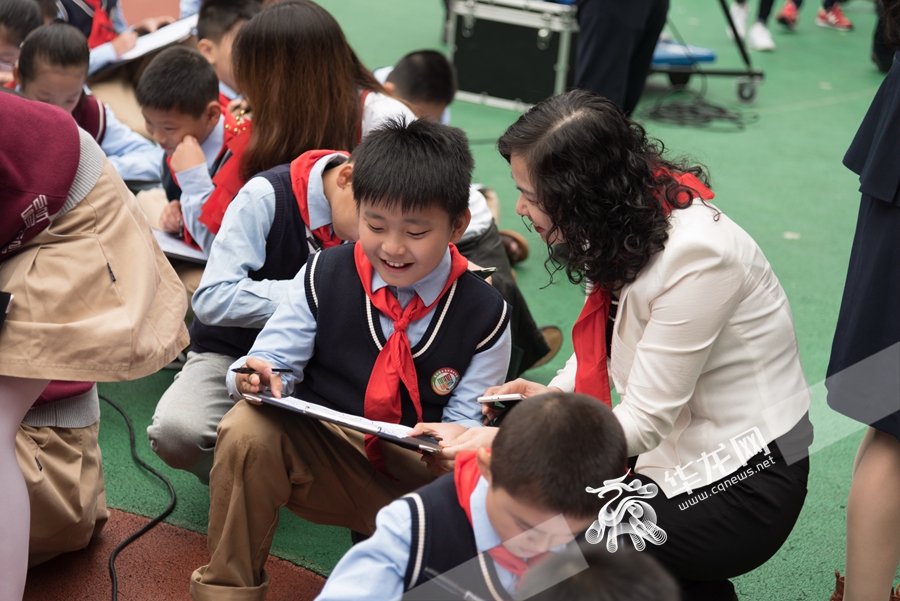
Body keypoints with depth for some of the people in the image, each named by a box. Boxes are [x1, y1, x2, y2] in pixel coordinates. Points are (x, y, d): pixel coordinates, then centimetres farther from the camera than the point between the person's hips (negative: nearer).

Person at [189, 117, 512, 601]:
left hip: (420, 476, -1)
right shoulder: (323, 276, -5)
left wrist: (456, 439, -30)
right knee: (248, 428, -29)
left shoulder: (484, 315, -8)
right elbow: (275, 357, -2)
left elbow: (468, 423, -5)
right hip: (318, 454, 2)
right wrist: (258, 375, -27)